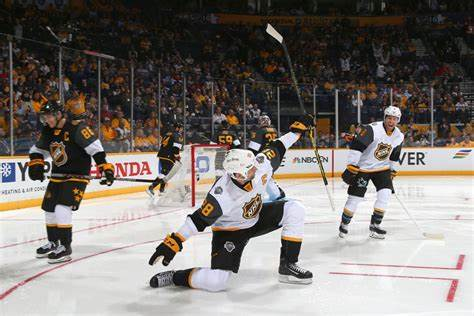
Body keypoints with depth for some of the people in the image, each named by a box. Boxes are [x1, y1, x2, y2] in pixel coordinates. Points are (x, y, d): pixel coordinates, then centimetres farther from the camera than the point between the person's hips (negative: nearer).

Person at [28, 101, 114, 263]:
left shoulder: (76, 127, -19)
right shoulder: (48, 132, 4)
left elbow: (95, 148, -23)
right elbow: (37, 149, 19)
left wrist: (106, 168, -29)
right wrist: (35, 165, 1)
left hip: (77, 176, -8)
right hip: (57, 175, 8)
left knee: (62, 208, -18)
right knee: (49, 209, 14)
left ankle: (65, 247, -7)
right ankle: (53, 243, 33)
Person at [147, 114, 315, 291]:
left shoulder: (261, 164, -24)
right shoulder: (222, 197, -38)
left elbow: (277, 149, -4)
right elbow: (198, 220, -29)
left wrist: (297, 129, 3)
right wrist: (173, 243, -32)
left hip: (256, 217, 6)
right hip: (229, 231, -6)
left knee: (295, 210, -12)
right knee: (215, 282, -21)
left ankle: (288, 266, 0)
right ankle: (174, 277, 8)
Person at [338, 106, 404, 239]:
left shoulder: (399, 136, -1)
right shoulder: (372, 129, -24)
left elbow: (394, 155, 15)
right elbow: (356, 145, -26)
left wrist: (392, 170, 18)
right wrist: (351, 166, -27)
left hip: (382, 168, 5)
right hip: (362, 167, -5)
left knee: (385, 193, -11)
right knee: (355, 197, -4)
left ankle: (375, 225, 4)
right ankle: (344, 225, 18)